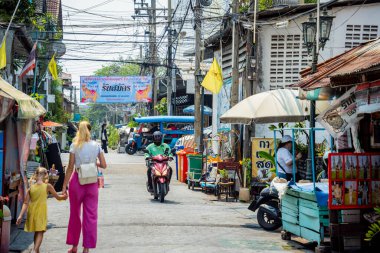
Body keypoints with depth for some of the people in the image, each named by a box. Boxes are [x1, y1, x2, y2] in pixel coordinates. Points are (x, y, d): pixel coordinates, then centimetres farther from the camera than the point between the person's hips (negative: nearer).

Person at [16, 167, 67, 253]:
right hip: (41, 212, -4)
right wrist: (64, 196, 28)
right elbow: (58, 197, 8)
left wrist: (21, 215, -4)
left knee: (37, 232, 18)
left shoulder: (30, 188, 2)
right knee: (40, 232, -3)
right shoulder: (48, 186, -4)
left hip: (32, 212, 4)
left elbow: (26, 203, -3)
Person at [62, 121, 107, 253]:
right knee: (91, 216, 6)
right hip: (92, 182, 1)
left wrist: (64, 186, -4)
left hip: (77, 181, 0)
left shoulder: (74, 146, -4)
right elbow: (104, 165, 1)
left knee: (74, 214, 14)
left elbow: (70, 167, -7)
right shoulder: (96, 145, 0)